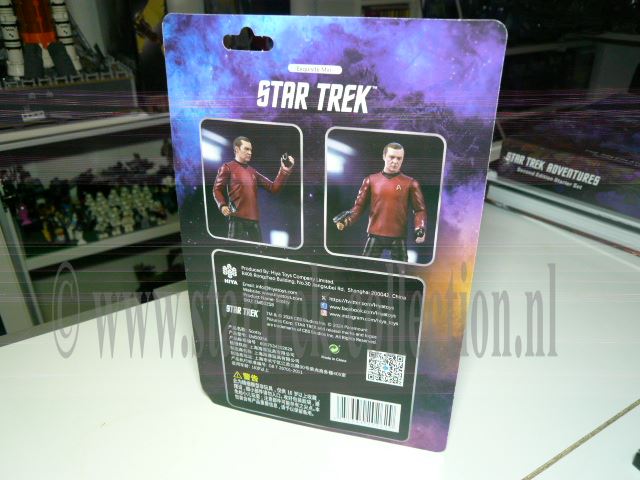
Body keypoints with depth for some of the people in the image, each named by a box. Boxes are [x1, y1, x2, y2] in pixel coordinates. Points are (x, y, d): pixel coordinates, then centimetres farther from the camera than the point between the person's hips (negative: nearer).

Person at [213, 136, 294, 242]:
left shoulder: (253, 172, 20)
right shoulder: (227, 168, 6)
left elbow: (273, 187, 15)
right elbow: (217, 189, 5)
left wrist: (284, 171, 6)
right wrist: (222, 205, -13)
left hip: (255, 220, 5)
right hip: (238, 219, -5)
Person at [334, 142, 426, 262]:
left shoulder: (410, 183, 0)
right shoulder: (371, 180, 4)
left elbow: (419, 209, 0)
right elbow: (360, 205, 5)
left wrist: (420, 229, -17)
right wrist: (347, 220, -12)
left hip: (399, 237, 0)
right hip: (375, 235, 1)